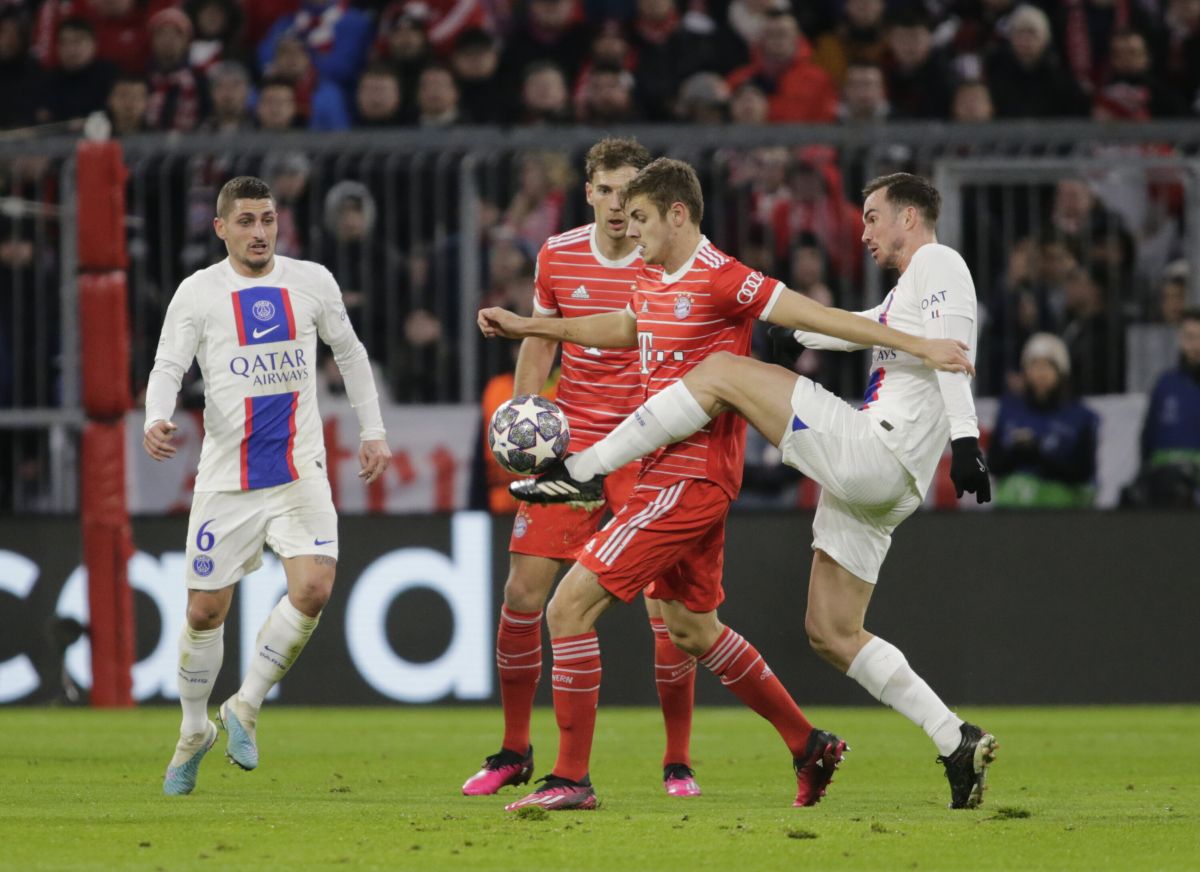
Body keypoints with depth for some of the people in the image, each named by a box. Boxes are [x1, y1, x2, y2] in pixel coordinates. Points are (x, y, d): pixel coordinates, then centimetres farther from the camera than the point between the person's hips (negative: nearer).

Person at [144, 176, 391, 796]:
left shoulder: (311, 283, 5)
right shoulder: (199, 292, -2)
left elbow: (349, 353, 19)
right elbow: (167, 367, -10)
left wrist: (372, 431, 17)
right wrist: (156, 420, -30)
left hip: (300, 471, 1)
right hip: (226, 477, -1)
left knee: (313, 588, -18)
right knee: (206, 610, 3)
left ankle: (246, 708, 3)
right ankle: (194, 730, 27)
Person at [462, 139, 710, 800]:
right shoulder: (558, 256, 4)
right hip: (569, 446, 3)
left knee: (667, 606, -9)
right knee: (523, 592, -2)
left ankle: (678, 761, 6)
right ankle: (514, 751, 14)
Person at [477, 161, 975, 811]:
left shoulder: (719, 280, -15)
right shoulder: (651, 281, 12)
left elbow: (818, 316, -15)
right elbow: (622, 329, 34)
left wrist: (916, 345, -17)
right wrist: (525, 327, 36)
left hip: (690, 481, -10)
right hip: (676, 479, 10)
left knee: (571, 606, -11)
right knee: (693, 629, 20)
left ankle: (571, 778, -7)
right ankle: (809, 746, 30)